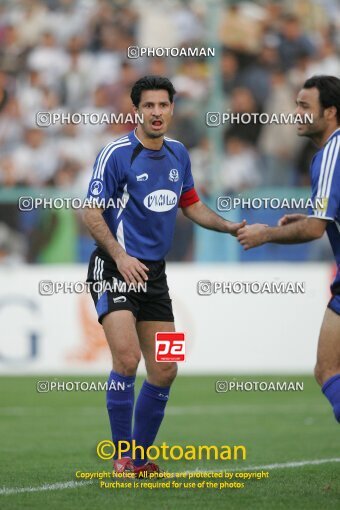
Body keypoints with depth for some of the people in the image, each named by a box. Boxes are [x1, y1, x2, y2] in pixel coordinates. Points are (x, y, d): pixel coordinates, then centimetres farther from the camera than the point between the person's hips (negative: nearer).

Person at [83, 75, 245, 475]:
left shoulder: (178, 154, 9)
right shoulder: (116, 154, -11)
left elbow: (191, 206, 21)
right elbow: (91, 213, -12)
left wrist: (229, 226, 5)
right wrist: (120, 256, -25)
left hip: (154, 273, 6)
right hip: (114, 268, -6)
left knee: (164, 370, 3)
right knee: (127, 357, -21)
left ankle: (140, 459, 18)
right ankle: (121, 455, -9)